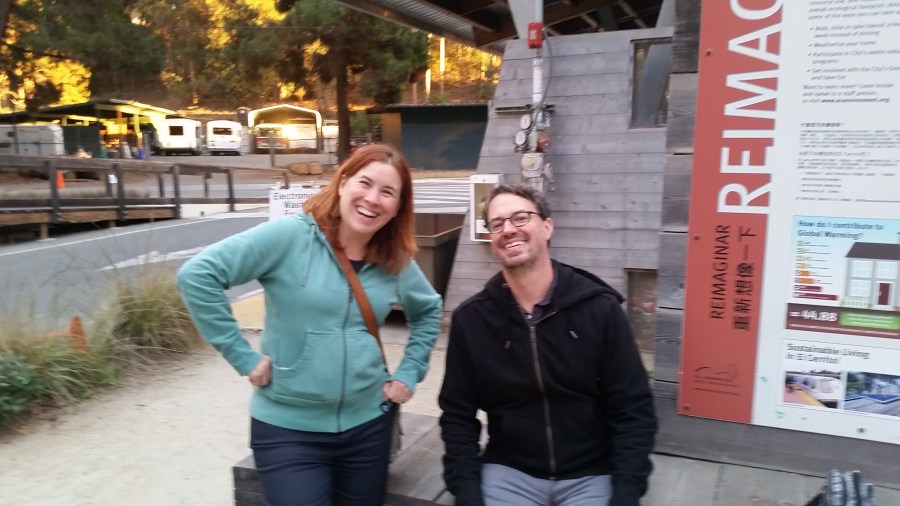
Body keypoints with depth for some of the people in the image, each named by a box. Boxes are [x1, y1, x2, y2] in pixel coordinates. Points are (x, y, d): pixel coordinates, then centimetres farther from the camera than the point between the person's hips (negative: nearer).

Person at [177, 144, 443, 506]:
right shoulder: (291, 236, -15)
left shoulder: (397, 263, 1)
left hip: (366, 425, 5)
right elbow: (196, 275, -18)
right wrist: (242, 356, -17)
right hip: (288, 428, -4)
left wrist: (408, 373, 8)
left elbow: (429, 311, 20)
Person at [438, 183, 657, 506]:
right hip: (508, 472, 1)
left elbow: (633, 412, -6)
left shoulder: (600, 308, -10)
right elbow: (458, 416, 1)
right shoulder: (469, 319, -6)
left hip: (592, 474, -1)